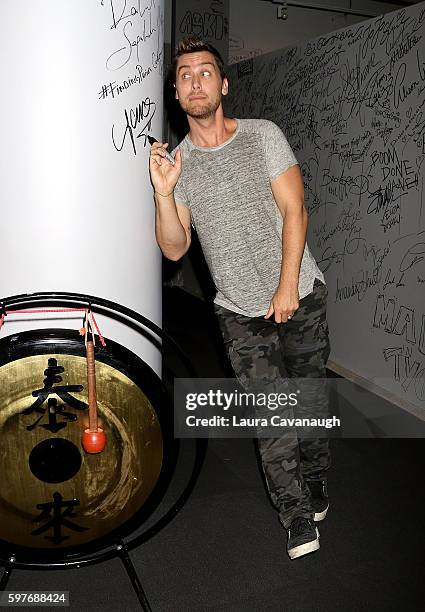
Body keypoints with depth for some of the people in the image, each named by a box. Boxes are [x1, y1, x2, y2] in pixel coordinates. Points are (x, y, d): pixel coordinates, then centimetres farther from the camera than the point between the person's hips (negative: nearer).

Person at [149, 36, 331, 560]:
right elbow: (174, 248, -2)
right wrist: (163, 192, -18)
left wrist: (287, 287, -11)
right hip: (241, 313, 0)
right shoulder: (176, 161, 3)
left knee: (310, 398, 11)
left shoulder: (262, 135, 0)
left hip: (300, 296, 0)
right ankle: (297, 515, 15)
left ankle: (315, 480, 36)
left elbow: (294, 210, -4)